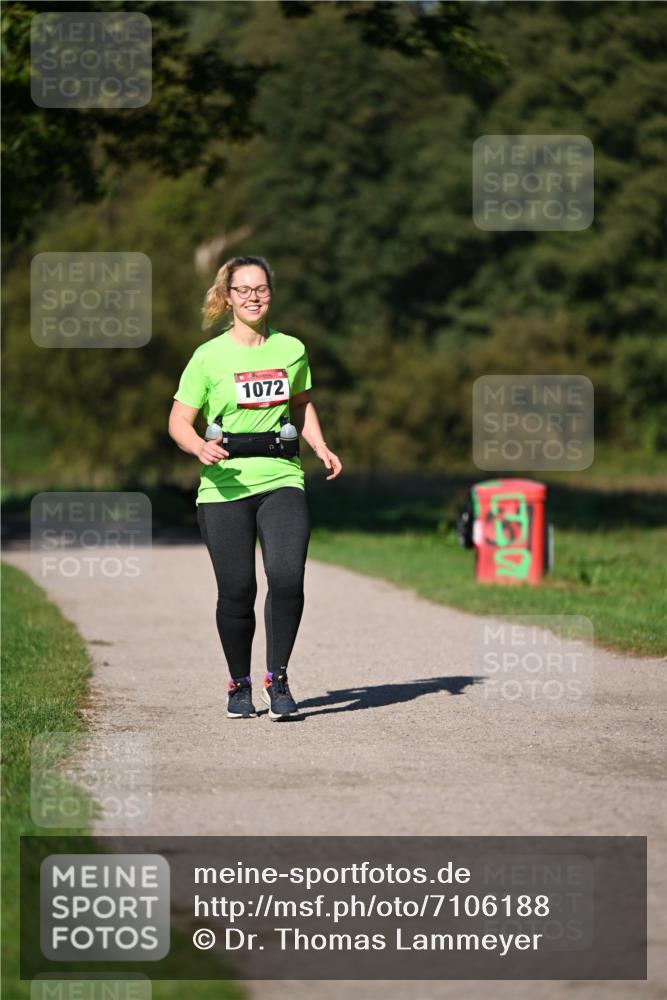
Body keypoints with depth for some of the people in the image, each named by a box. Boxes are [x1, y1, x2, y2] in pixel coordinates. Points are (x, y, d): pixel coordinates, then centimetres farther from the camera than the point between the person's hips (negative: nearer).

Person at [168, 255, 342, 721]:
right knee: (237, 591, 1)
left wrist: (322, 448, 10)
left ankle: (277, 678, 1)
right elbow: (179, 422, 3)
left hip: (282, 479, 2)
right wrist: (200, 447, -18)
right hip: (225, 487, -1)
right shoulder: (209, 356, 0)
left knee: (287, 578, -16)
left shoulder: (292, 350, 9)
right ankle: (239, 684, 22)